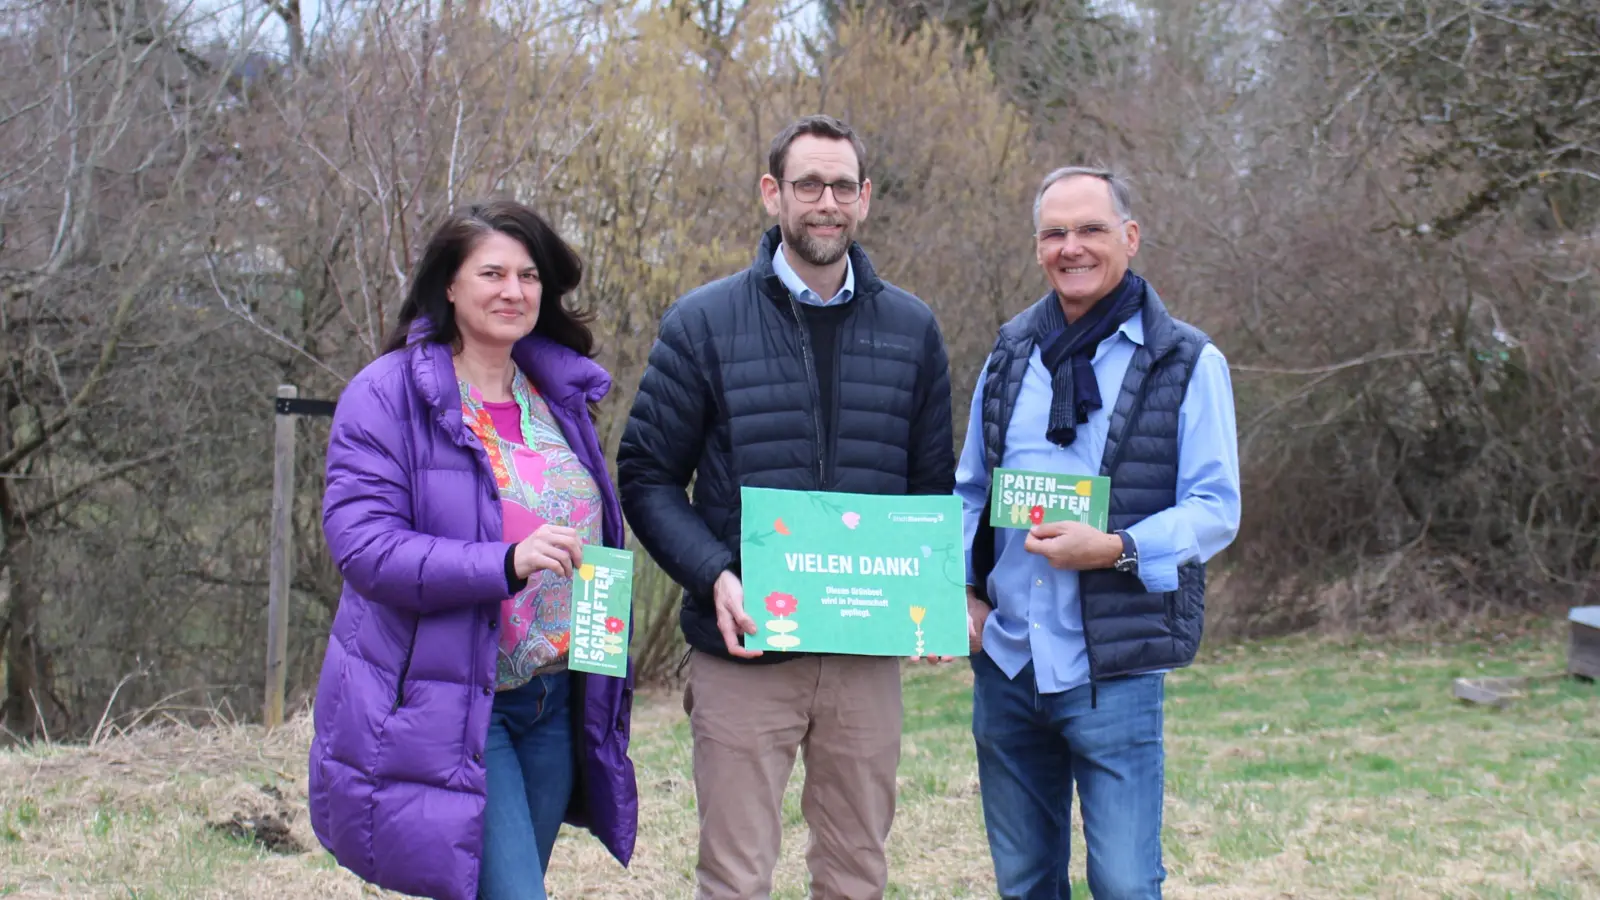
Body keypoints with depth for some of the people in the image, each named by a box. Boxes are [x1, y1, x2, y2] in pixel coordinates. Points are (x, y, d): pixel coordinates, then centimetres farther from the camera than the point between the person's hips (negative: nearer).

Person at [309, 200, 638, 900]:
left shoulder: (558, 393, 12)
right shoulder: (389, 395, -8)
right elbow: (360, 542, -18)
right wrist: (505, 563, -30)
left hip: (554, 703, 6)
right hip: (444, 704, -6)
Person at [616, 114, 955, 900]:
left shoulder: (910, 329, 7)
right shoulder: (704, 323, -1)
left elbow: (933, 484, 12)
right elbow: (648, 475, -1)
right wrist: (714, 575, -17)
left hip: (867, 653, 3)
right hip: (744, 651, -3)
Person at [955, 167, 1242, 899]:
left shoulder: (1188, 363, -4)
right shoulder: (1011, 353, 11)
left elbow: (1216, 508, -7)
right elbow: (970, 488, 18)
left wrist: (1116, 550, -22)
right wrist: (962, 585, 3)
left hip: (1112, 671, -5)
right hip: (1004, 662, 5)